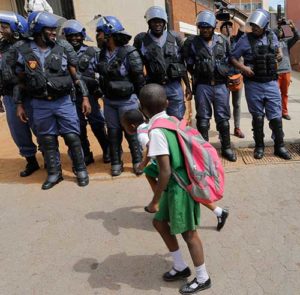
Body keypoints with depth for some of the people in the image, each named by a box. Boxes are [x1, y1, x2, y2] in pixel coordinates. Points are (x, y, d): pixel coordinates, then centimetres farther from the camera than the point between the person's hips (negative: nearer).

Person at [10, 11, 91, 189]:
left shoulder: (63, 48, -3)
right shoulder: (23, 51, -1)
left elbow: (76, 75, 1)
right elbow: (21, 81, 7)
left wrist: (85, 97, -3)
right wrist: (20, 105, 6)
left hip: (64, 101, -1)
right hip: (40, 105, 1)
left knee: (72, 137, 3)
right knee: (47, 140, 10)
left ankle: (80, 170, 20)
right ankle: (54, 173, 24)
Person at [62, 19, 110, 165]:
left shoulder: (92, 52, 2)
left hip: (90, 94, -1)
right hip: (72, 96, 1)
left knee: (97, 124, 3)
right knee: (79, 127, 8)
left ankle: (107, 150, 20)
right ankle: (86, 154, 21)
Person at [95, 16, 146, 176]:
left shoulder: (129, 53, -17)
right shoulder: (103, 53, 2)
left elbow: (139, 78, -11)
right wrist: (105, 92, 15)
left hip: (127, 100, -6)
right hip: (109, 100, 6)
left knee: (131, 132, 4)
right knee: (113, 133, 12)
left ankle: (138, 161, 20)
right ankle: (116, 163, 24)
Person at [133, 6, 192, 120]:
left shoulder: (175, 38, 4)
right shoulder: (141, 40, -1)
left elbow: (182, 64, 8)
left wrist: (188, 86, 8)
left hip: (174, 85, 2)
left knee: (177, 119, 7)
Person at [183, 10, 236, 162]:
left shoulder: (222, 41, 6)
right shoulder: (192, 42, -2)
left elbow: (228, 61, 15)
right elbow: (187, 63, 5)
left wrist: (225, 75, 9)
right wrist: (196, 76, 6)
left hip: (221, 85, 2)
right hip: (202, 86, -2)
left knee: (223, 118, 7)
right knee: (203, 119, 5)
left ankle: (226, 148, 18)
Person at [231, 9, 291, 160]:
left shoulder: (272, 36, 6)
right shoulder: (245, 39, -5)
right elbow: (232, 58, -2)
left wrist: (278, 54, 10)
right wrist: (243, 67, -17)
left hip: (271, 83, 2)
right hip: (253, 84, -2)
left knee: (276, 116, 2)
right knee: (257, 117, 7)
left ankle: (279, 146, 14)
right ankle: (259, 146, 20)